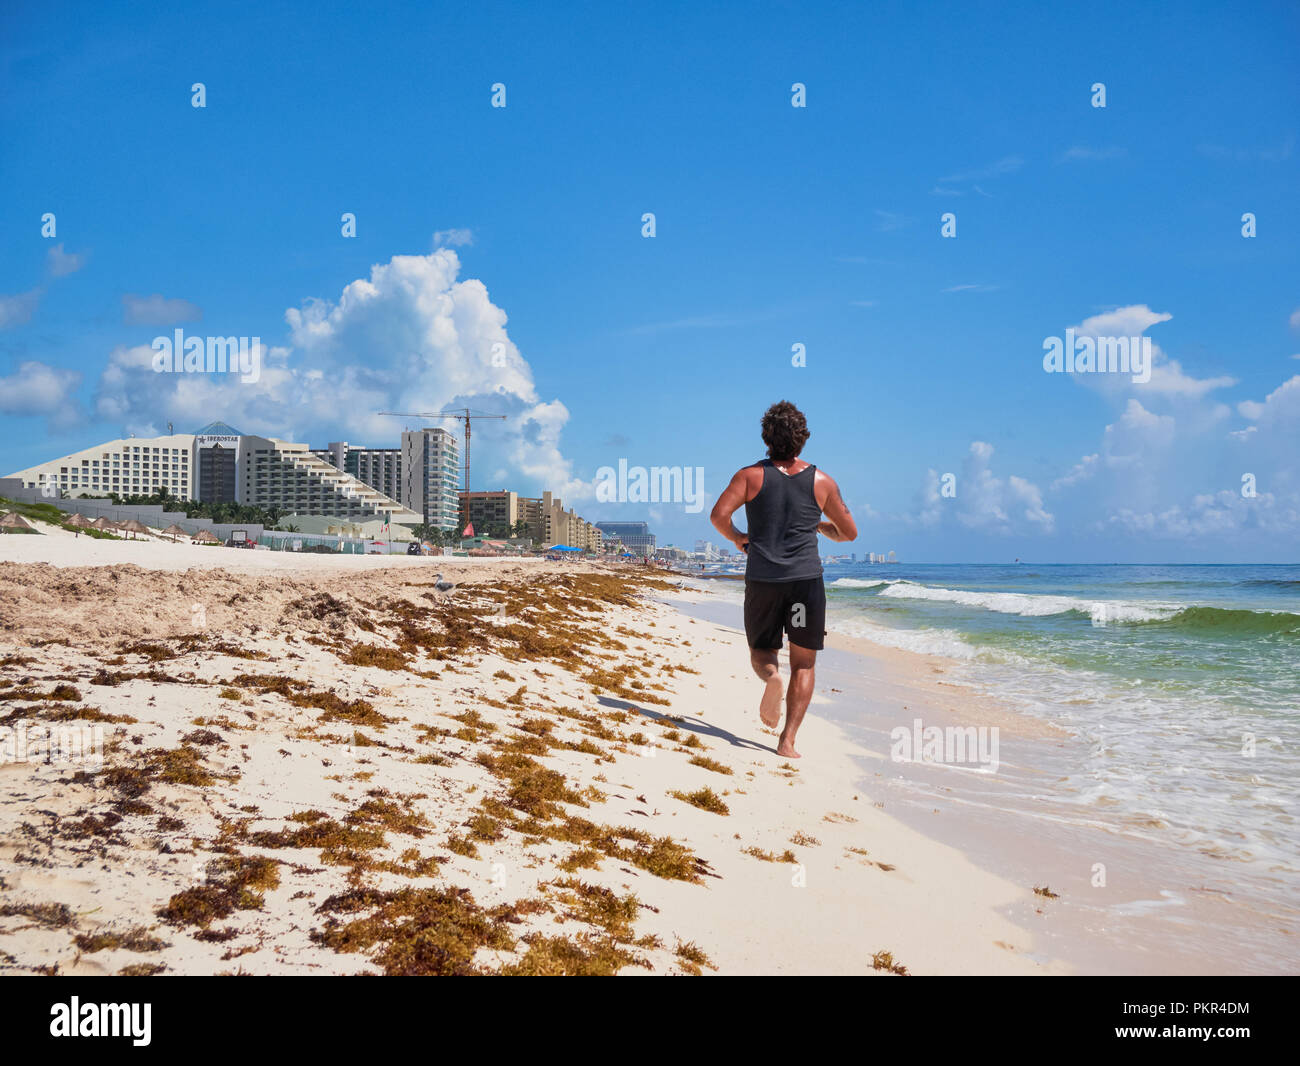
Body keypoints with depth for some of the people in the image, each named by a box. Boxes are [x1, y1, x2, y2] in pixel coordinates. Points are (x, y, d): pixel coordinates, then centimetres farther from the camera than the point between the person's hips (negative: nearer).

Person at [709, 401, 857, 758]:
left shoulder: (751, 475, 1)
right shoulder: (821, 481, 4)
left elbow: (718, 515, -10)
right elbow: (850, 533, 10)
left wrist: (738, 539, 9)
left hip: (762, 579, 0)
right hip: (806, 579, 0)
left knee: (761, 652, 17)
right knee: (804, 662, 9)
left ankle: (771, 676, -19)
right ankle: (788, 741, 0)